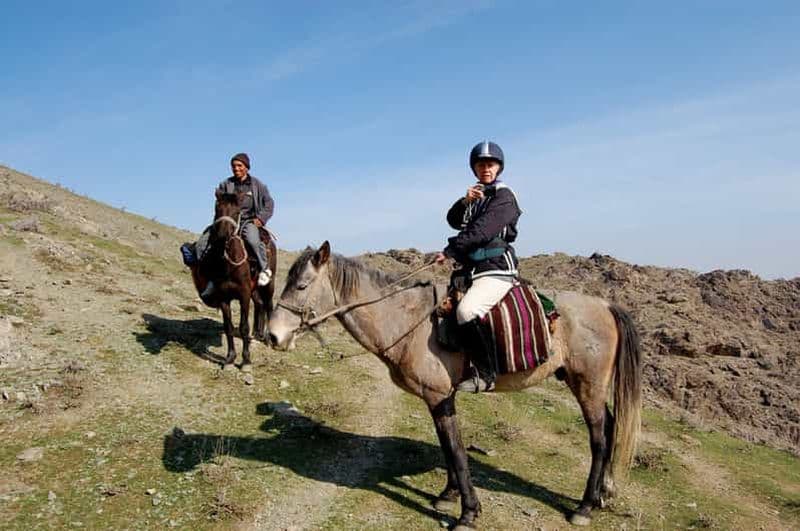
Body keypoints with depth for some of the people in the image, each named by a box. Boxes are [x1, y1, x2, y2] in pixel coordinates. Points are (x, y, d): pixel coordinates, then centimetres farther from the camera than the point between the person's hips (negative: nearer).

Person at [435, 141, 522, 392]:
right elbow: (454, 221, 9)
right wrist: (465, 201, -9)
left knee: (467, 310, -31)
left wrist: (450, 251, -19)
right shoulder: (476, 195, 21)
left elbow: (481, 230, -16)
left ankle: (485, 375, -20)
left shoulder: (503, 196, -3)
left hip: (496, 269, -9)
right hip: (472, 269, 9)